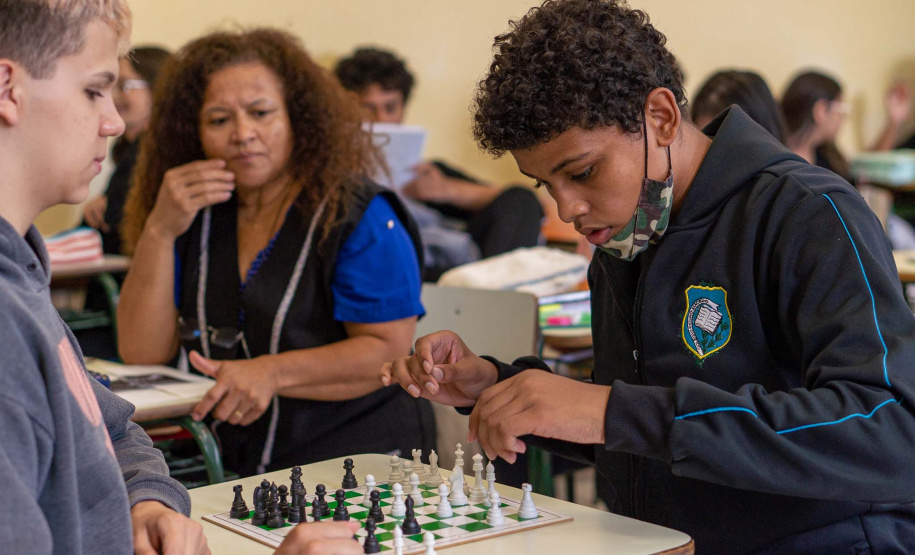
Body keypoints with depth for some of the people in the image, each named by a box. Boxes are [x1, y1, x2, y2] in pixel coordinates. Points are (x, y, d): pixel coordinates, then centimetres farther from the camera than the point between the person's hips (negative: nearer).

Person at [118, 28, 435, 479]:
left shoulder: (359, 215, -5)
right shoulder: (198, 220, 11)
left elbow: (390, 351, -11)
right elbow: (142, 355, 5)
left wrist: (273, 372, -22)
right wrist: (159, 232, -6)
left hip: (360, 464, -5)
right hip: (236, 471, 5)